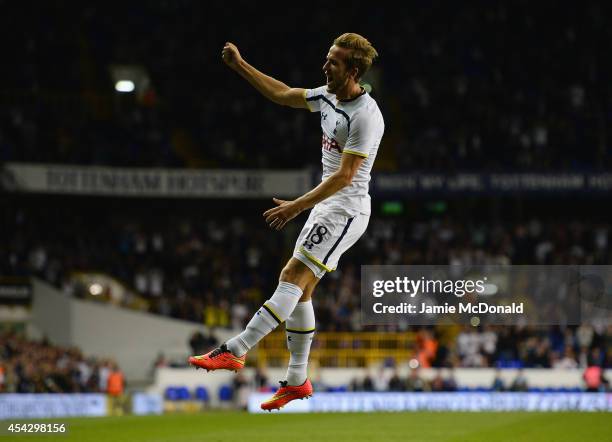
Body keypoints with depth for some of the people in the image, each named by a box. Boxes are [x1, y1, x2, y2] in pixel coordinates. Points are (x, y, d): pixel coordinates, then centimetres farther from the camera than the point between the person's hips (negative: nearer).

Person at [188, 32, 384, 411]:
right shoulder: (328, 96, 8)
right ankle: (297, 381, 13)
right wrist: (241, 66, 18)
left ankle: (235, 351, -23)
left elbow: (345, 174, -23)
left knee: (293, 277, -16)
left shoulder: (366, 116, -19)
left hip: (346, 210, -9)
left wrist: (298, 206, -23)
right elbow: (283, 94, 23)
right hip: (326, 205, 9)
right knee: (300, 289, 7)